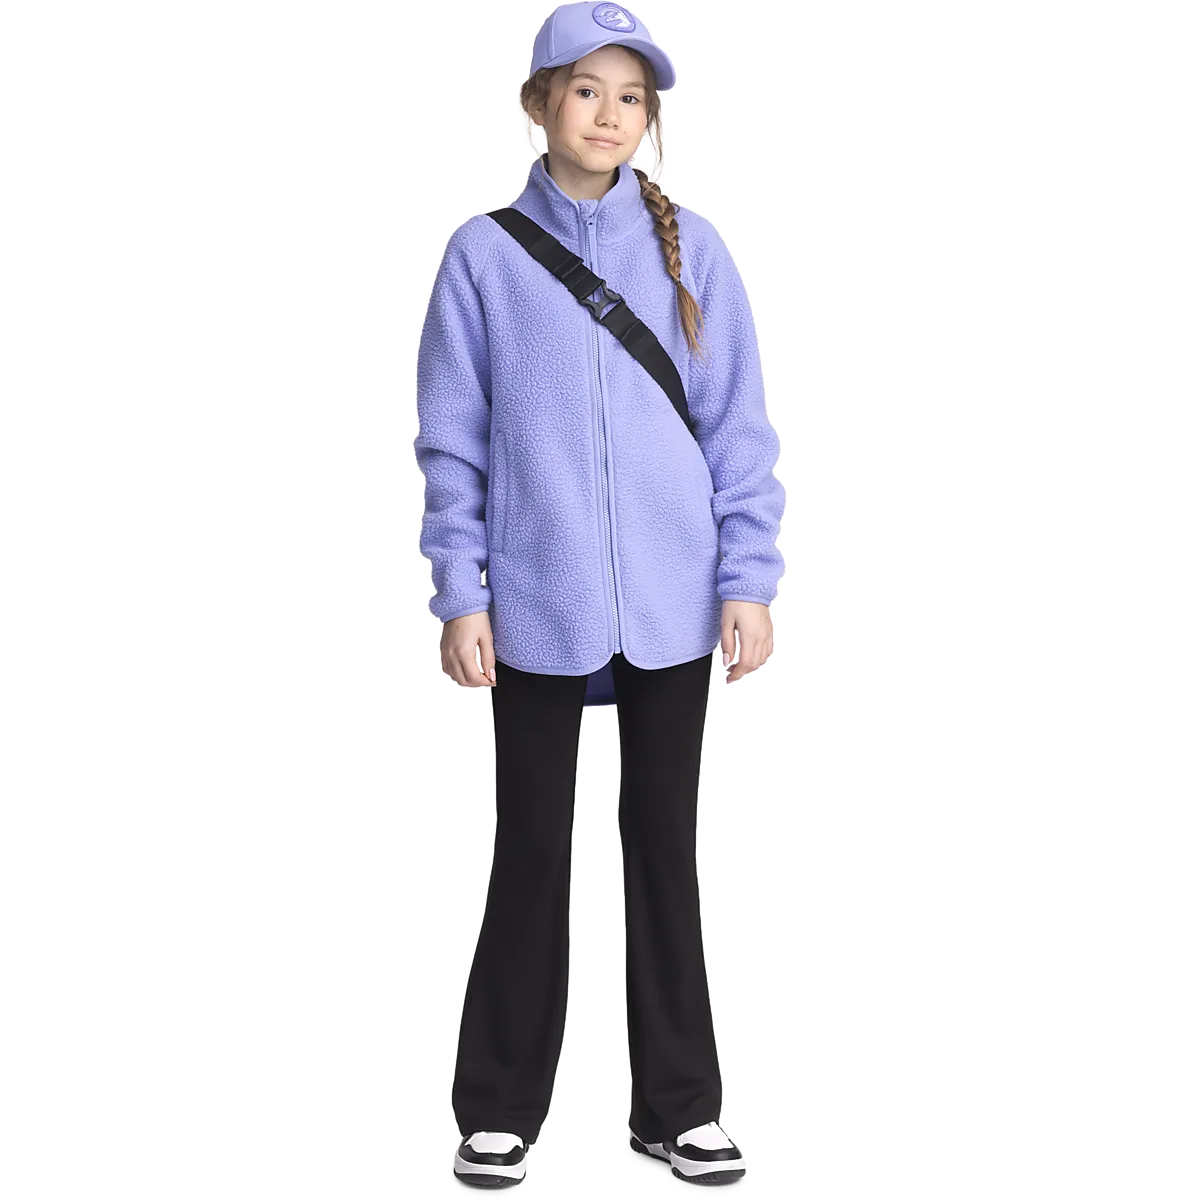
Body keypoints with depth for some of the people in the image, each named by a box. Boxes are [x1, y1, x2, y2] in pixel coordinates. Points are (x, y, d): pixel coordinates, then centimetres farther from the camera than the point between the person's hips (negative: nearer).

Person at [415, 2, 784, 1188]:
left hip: (672, 604, 1)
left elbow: (738, 426, 3)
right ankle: (500, 1104, 21)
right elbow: (451, 439, 0)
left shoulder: (691, 250, 3)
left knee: (663, 845, 10)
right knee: (532, 851, 8)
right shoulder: (483, 254, -1)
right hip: (536, 606, -1)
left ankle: (677, 1102, 22)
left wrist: (748, 577, -4)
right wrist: (460, 591, -6)